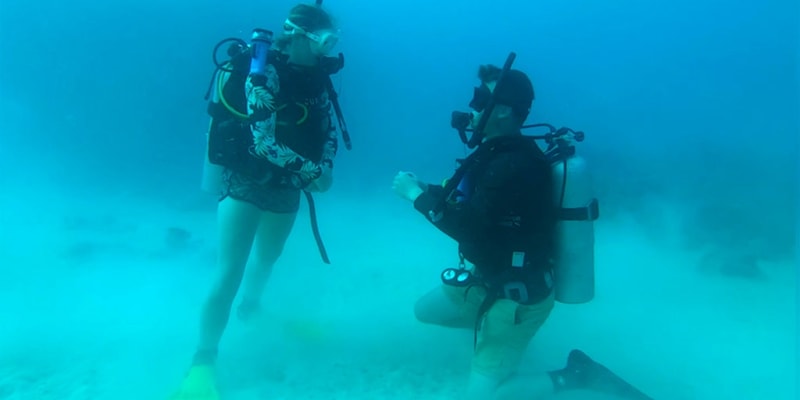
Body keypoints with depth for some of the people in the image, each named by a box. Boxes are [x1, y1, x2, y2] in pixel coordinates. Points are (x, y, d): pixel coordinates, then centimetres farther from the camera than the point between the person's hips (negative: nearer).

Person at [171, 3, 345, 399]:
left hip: (285, 187, 6)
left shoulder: (315, 75, 0)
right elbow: (264, 142, -27)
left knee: (267, 258, 24)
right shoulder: (263, 71, -20)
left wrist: (326, 167, -10)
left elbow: (329, 128, 7)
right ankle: (202, 363, 6)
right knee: (229, 274, -8)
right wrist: (312, 173, -23)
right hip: (246, 181, -6)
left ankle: (249, 308, 54)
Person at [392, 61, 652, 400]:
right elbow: (467, 202, 10)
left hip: (517, 294, -9)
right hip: (488, 278, 9)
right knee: (424, 310, 21)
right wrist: (426, 190, -5)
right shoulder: (497, 150, 2)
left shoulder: (515, 165, -29)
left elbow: (468, 226, -32)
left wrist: (417, 196, -19)